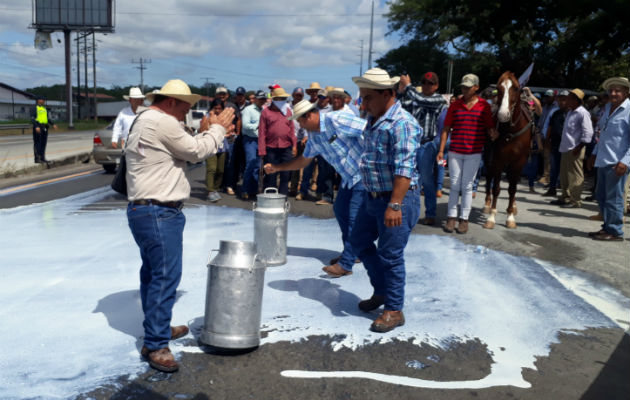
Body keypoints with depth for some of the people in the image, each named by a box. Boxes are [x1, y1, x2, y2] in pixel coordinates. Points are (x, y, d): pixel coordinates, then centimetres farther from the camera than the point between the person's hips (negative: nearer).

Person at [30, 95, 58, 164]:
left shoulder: (45, 109, 19)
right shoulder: (34, 108, -3)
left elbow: (49, 118, 18)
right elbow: (32, 119, -10)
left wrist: (53, 124, 3)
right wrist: (36, 126, -23)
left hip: (44, 127, 7)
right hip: (38, 127, -7)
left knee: (43, 143, 7)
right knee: (37, 143, -5)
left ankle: (42, 157, 12)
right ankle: (37, 158, -4)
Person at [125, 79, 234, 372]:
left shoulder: (145, 121, 19)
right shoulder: (162, 122, -15)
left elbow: (186, 150, 19)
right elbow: (195, 152, -10)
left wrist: (208, 132, 12)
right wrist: (217, 129, 3)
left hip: (144, 210, 11)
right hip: (159, 212, -11)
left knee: (153, 272, 19)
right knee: (165, 277, -8)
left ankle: (158, 328, 33)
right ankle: (156, 345, -2)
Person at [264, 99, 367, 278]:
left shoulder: (337, 120, -21)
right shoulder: (314, 137, 7)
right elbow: (304, 159, 21)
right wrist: (277, 167, 18)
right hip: (348, 177, 10)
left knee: (354, 218, -8)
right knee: (340, 210, 16)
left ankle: (346, 264, -1)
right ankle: (351, 253, 32)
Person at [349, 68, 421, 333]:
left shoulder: (401, 124, -19)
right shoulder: (374, 121, 12)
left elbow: (403, 170, -26)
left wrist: (395, 205, -30)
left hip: (397, 198, -10)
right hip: (373, 197, 10)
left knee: (390, 255, -2)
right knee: (359, 241, 19)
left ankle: (394, 310, 14)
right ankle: (381, 290, 35)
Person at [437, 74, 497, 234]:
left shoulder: (484, 106, 2)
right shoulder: (455, 105, 4)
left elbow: (489, 127, 5)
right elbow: (446, 129, 5)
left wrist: (493, 133, -19)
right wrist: (441, 150, 0)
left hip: (474, 153, -1)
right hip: (455, 152, 1)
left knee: (467, 186, 4)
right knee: (454, 186, 6)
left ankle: (464, 219, 12)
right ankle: (451, 217, 15)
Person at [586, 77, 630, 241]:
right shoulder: (607, 108, 14)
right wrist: (595, 153, 22)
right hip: (603, 160, 9)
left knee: (613, 198, -3)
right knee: (601, 195, 15)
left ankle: (615, 231, 7)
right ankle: (607, 226, 27)